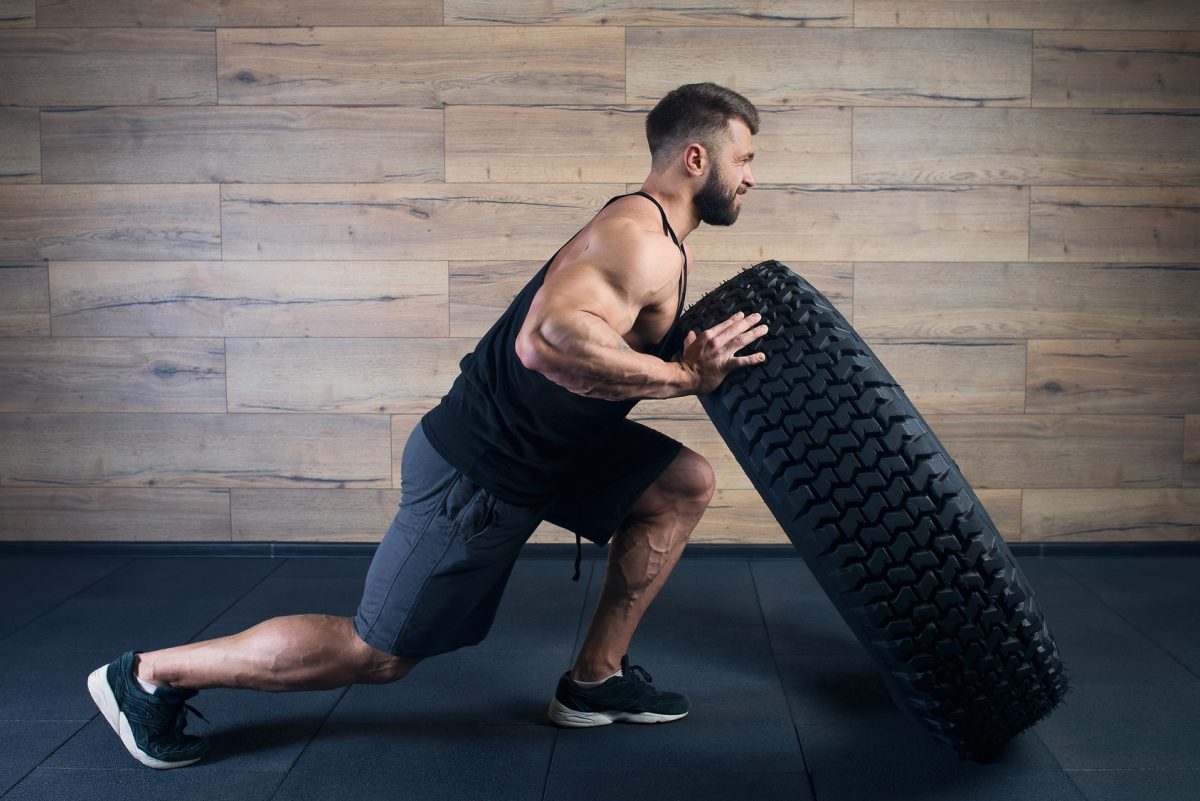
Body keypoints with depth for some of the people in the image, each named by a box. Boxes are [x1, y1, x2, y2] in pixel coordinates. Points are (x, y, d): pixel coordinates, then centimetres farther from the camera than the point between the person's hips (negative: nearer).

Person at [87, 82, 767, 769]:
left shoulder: (657, 238, 11)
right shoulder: (640, 240, -22)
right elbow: (550, 339, -41)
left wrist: (696, 364, 5)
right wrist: (684, 376, -30)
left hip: (539, 444, 10)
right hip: (479, 473, -10)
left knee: (686, 485, 7)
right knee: (378, 654, 1)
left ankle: (596, 679, 14)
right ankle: (149, 675, 13)